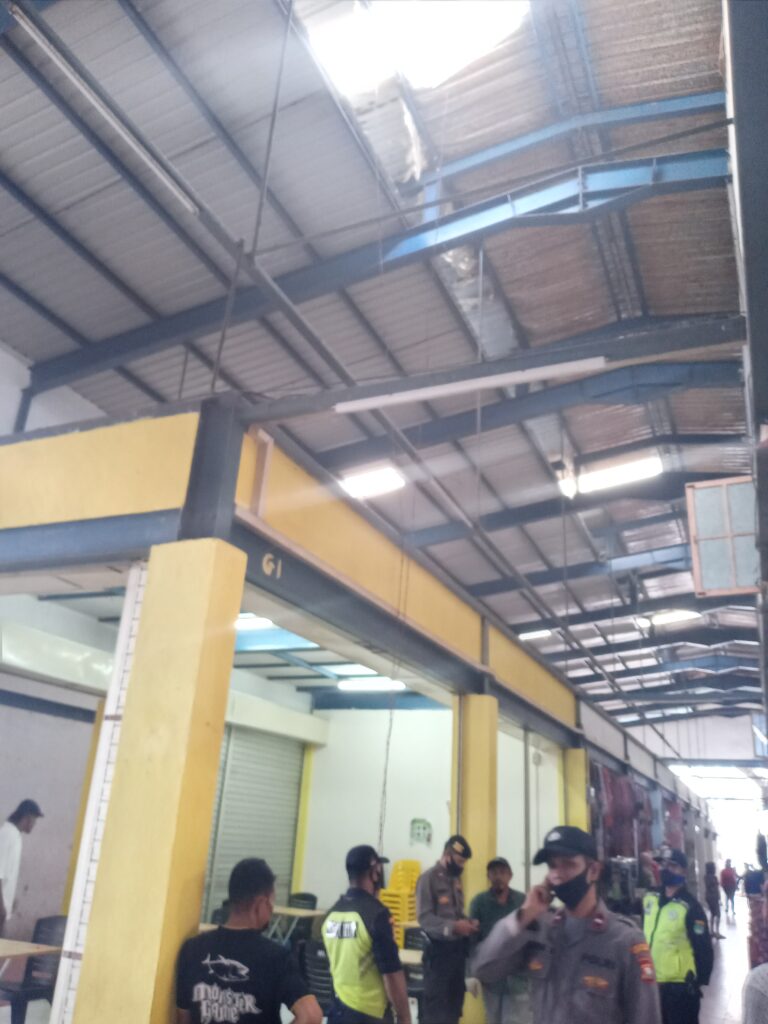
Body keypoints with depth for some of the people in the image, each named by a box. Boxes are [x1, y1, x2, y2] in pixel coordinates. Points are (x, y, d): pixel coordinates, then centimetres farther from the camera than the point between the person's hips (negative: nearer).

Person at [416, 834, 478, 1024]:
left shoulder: (456, 879, 12)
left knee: (455, 1002, 15)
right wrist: (453, 927, -28)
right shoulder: (429, 878, -11)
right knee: (435, 1004, -2)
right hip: (439, 949, -7)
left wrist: (468, 923, -2)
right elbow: (424, 918, -18)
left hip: (457, 948, 8)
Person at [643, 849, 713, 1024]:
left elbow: (703, 948, -13)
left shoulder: (690, 906, -15)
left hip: (680, 986, -6)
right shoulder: (650, 899, 3)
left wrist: (699, 981, -14)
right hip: (651, 983, 6)